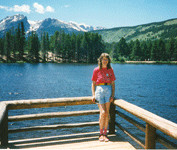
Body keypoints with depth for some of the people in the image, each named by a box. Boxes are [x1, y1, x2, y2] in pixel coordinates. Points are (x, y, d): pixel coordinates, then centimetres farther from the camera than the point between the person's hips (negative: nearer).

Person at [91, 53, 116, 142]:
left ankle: (105, 134, 11)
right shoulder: (96, 70, 5)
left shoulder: (110, 70, 10)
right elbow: (93, 83, 7)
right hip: (99, 90, -2)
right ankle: (101, 134, 7)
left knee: (107, 113, 0)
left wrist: (113, 94, 1)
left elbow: (113, 83, 11)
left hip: (108, 90, 2)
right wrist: (93, 94, -2)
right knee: (102, 112, -10)